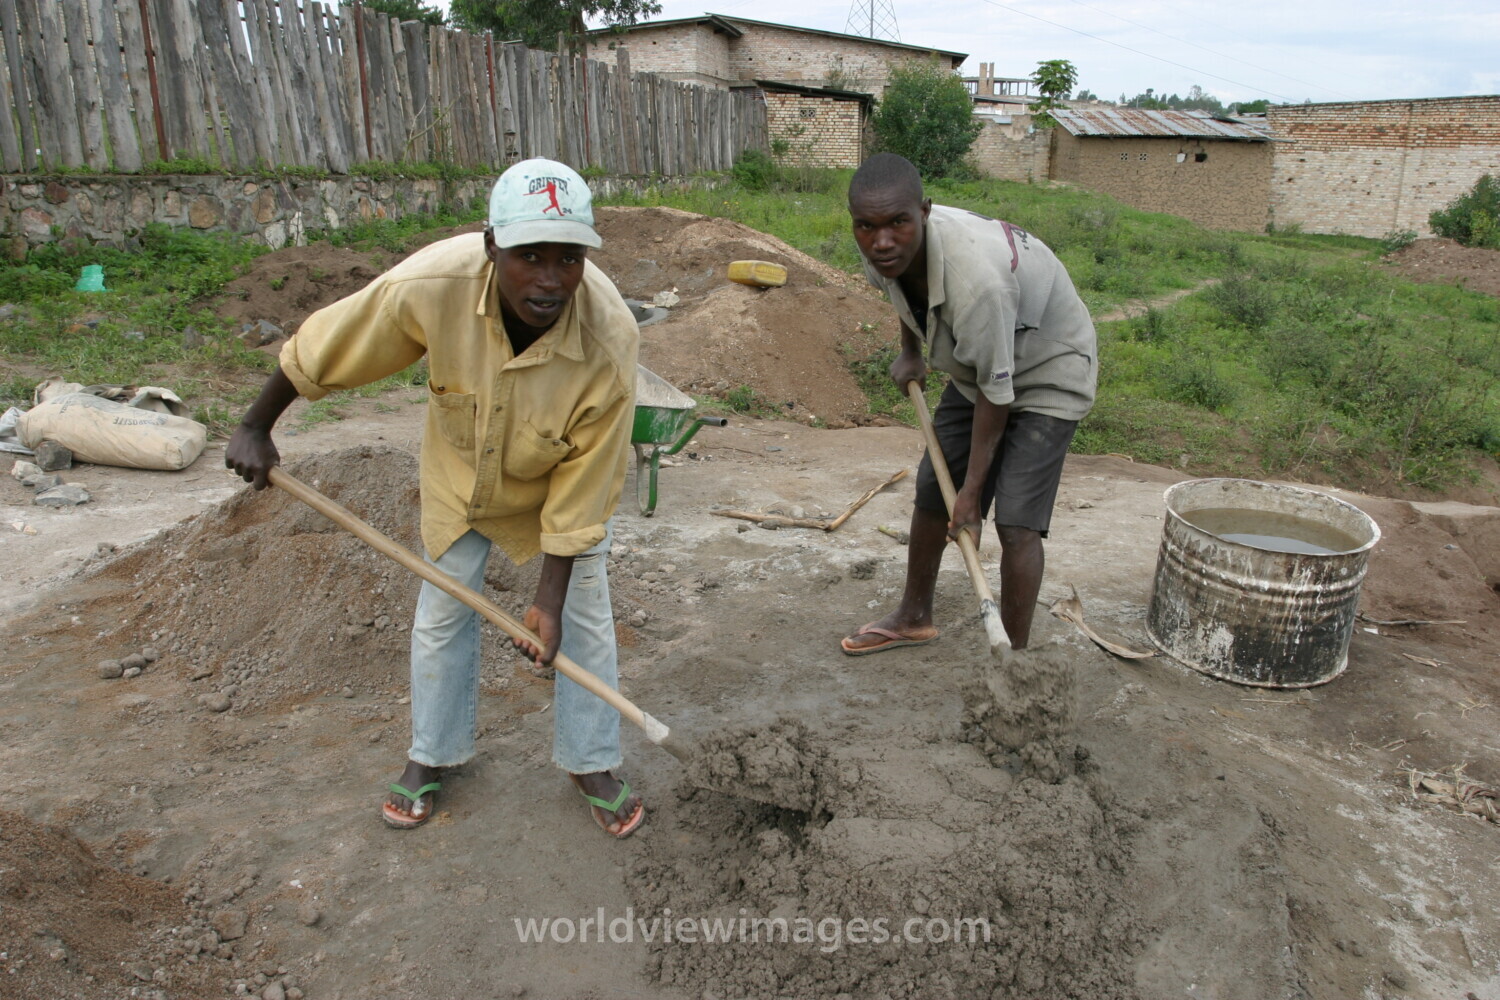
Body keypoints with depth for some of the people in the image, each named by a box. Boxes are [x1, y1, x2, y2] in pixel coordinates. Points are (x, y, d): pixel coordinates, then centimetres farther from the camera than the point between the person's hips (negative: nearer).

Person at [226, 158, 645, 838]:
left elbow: (582, 486, -28)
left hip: (559, 479, -1)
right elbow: (319, 349, -18)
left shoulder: (610, 342, -39)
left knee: (584, 620, 4)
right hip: (460, 468, 2)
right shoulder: (432, 285, -37)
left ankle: (591, 763, 27)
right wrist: (255, 429, -7)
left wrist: (549, 599, -23)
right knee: (444, 612, 14)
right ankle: (432, 754, 37)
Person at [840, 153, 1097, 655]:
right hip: (977, 366, 8)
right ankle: (914, 616, 32)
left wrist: (972, 489, -22)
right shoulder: (886, 252, -20)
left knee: (1016, 523, -15)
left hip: (1047, 374, -7)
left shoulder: (976, 279, -42)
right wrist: (910, 353, 12)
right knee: (931, 491, 13)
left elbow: (996, 392, -30)